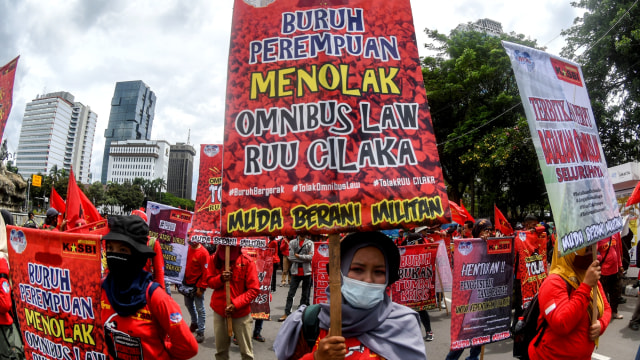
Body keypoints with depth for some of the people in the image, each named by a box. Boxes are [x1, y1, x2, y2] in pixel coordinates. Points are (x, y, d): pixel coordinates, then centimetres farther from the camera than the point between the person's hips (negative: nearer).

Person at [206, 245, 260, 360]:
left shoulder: (247, 262, -13)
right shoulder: (214, 259, -2)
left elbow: (254, 289, -11)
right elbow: (209, 281, 6)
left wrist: (235, 304, -19)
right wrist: (220, 278, -16)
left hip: (241, 312, -3)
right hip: (219, 310, 3)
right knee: (220, 350, 16)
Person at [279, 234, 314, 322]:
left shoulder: (310, 243, 2)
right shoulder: (292, 243, 3)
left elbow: (310, 257, -10)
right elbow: (291, 257, -7)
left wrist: (298, 256, -10)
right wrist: (305, 258, -11)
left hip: (306, 272, 0)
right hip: (295, 272, 0)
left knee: (305, 295, 9)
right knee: (290, 294, 1)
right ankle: (287, 313, 8)